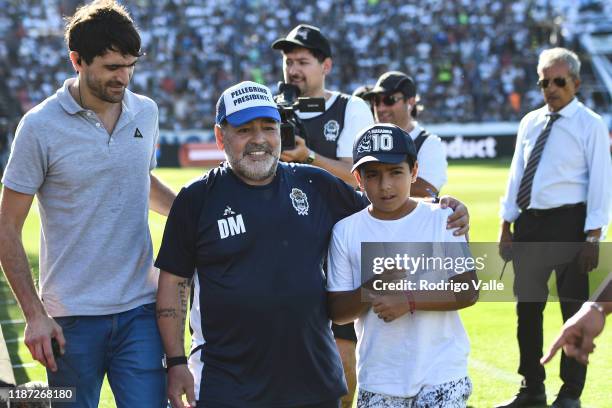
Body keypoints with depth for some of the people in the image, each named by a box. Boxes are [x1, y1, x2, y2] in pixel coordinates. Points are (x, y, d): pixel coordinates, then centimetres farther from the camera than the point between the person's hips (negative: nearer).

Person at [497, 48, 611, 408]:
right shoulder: (530, 123, 13)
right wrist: (506, 228, 11)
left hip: (569, 222, -6)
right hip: (529, 223, 6)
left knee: (574, 310, 1)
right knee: (527, 308, 10)